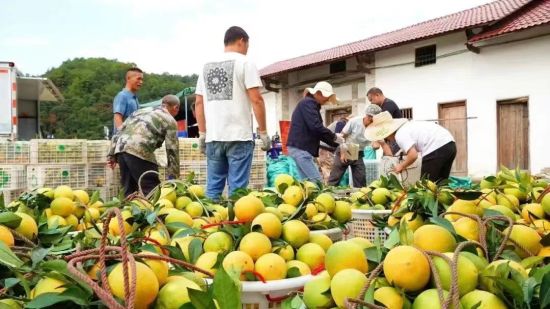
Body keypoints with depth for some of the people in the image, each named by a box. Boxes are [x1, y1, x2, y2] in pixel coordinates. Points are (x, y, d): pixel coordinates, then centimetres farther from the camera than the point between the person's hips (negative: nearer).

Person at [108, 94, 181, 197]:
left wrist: (112, 155, 25)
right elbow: (172, 151, 7)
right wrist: (174, 177, 12)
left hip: (120, 148, 7)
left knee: (129, 191, 14)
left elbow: (119, 130, 25)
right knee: (152, 191, -1)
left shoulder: (143, 111, 30)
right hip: (139, 151, -7)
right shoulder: (170, 120, 12)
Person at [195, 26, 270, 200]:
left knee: (213, 187, 11)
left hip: (213, 137, 5)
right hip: (239, 136, -5)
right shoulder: (244, 63, -1)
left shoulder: (207, 66, 14)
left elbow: (199, 103, 13)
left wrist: (202, 133, 17)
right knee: (237, 189, -2)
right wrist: (263, 132, -3)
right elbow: (256, 100, -8)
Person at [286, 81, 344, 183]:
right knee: (317, 181, -15)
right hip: (300, 147, -10)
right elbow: (316, 127, -20)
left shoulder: (311, 104, 23)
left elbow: (317, 131, 23)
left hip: (300, 147, 10)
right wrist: (334, 137, -8)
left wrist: (336, 144, 15)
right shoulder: (308, 103, -8)